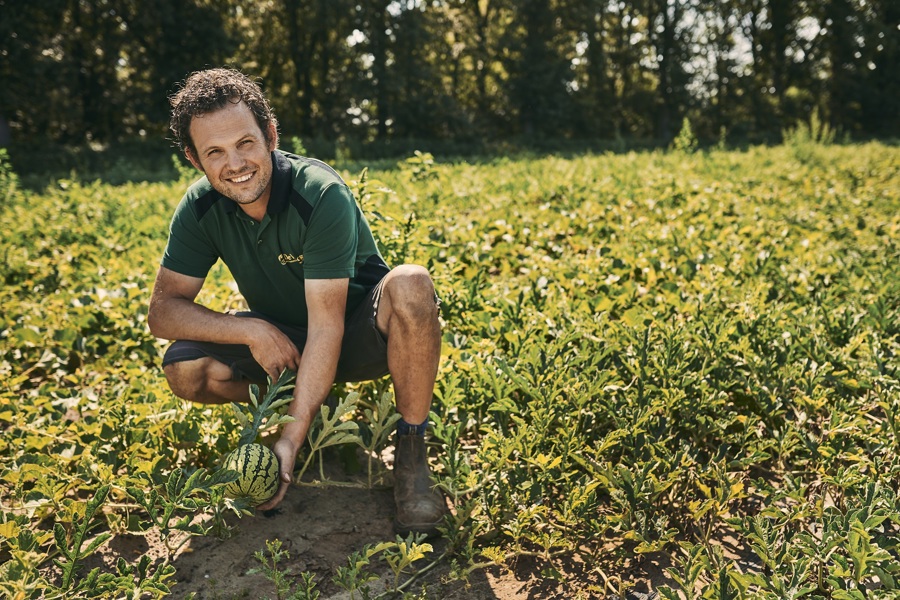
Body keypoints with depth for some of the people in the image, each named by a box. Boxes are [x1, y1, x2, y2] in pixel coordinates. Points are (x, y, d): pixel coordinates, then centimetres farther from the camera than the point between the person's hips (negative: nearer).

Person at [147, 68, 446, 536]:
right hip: (280, 341, 4)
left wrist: (290, 440, -37)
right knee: (185, 368, -21)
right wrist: (253, 331, -27)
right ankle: (311, 405, 4)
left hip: (356, 335, -4)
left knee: (410, 287, -36)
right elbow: (163, 310, -11)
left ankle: (411, 451, -20)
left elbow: (326, 326, -31)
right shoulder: (200, 209, -12)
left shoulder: (321, 194, -28)